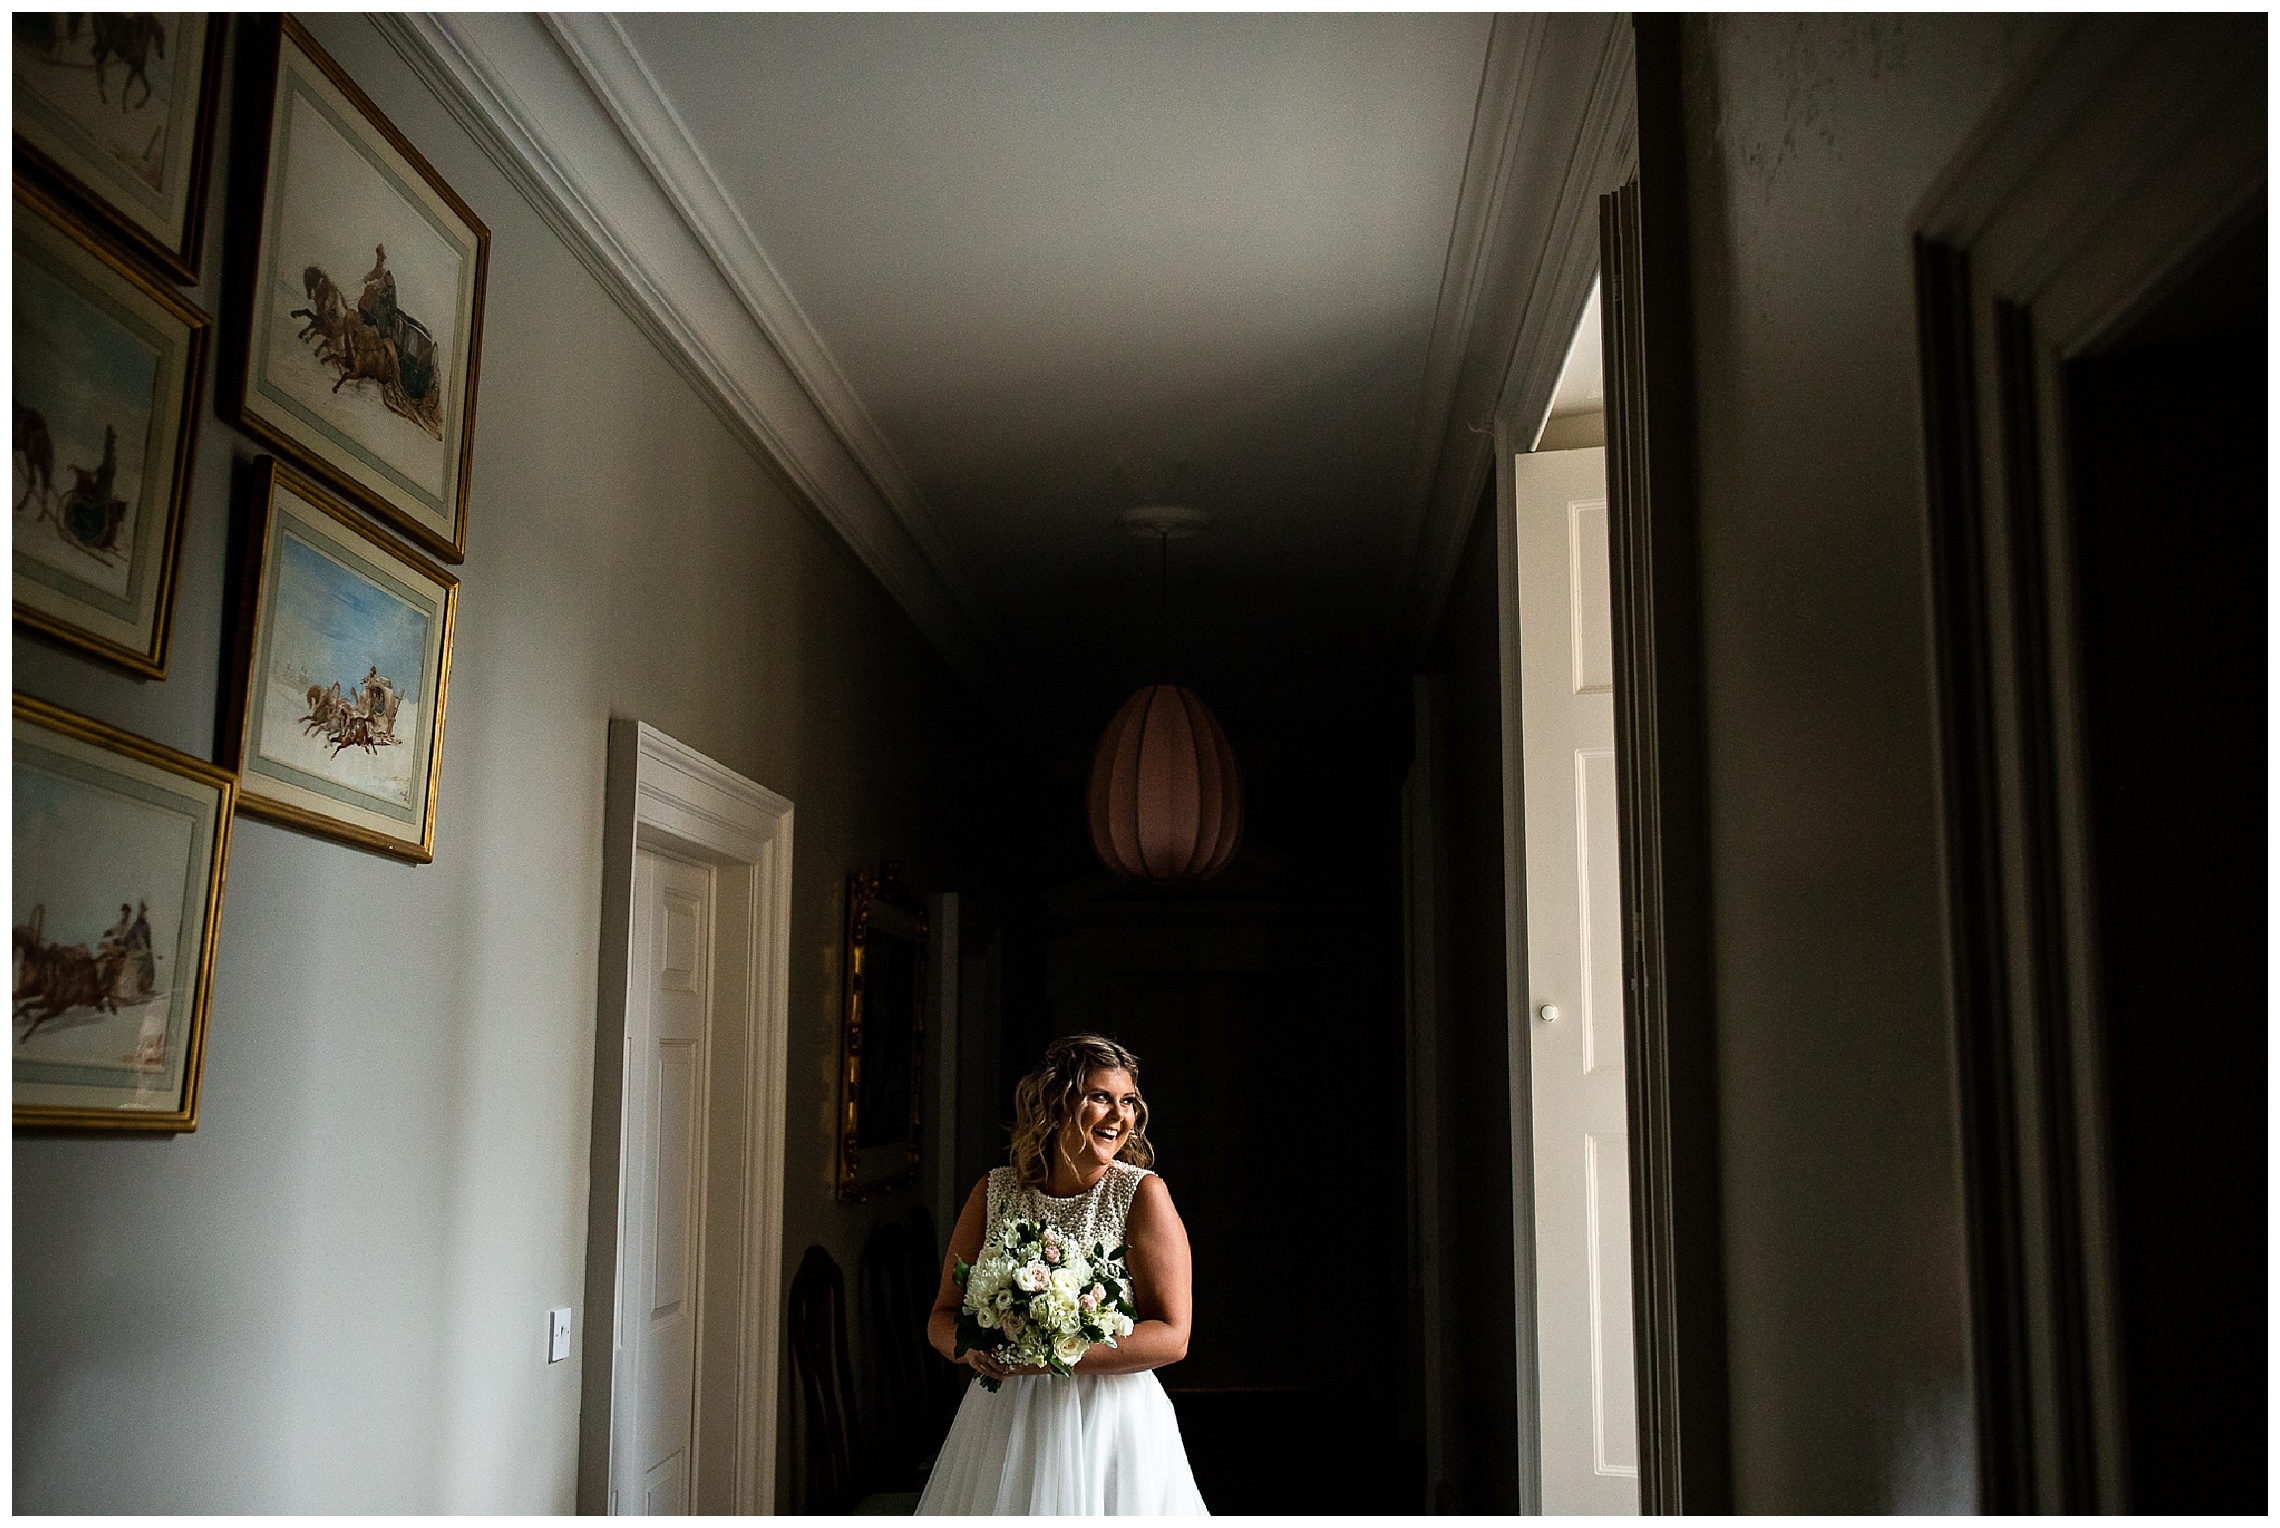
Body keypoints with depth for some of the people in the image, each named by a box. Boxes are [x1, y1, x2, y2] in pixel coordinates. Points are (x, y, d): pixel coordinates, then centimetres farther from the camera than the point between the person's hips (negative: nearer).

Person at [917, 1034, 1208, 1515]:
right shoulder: (994, 1192, 3)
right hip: (1003, 1418, 3)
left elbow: (1171, 1336, -13)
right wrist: (974, 1349, -17)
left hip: (1110, 1425, -3)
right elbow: (942, 1318, 7)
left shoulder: (1142, 1194, -8)